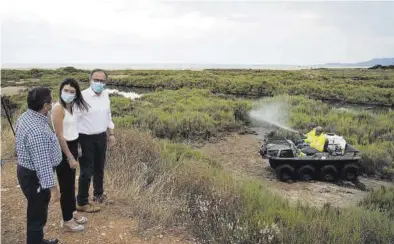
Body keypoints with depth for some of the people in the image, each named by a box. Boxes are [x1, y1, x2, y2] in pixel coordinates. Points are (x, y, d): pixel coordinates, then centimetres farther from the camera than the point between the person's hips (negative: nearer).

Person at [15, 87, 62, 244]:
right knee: (37, 215, 9)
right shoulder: (37, 131, -33)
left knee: (37, 212, 27)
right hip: (35, 178, -10)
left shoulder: (26, 116, 0)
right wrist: (52, 187, -22)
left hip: (27, 171, 10)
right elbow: (43, 164, -30)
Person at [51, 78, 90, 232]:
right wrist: (70, 157, -18)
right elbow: (59, 136, -21)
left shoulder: (71, 106, 5)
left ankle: (72, 212, 38)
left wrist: (75, 152, 11)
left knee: (71, 183, 21)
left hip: (72, 147, 9)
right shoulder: (58, 108, -20)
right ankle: (67, 221, 20)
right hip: (63, 150, -8)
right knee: (66, 185, 5)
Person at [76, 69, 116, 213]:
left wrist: (111, 133, 13)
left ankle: (98, 194, 42)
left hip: (101, 137, 6)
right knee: (86, 171, 2)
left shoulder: (105, 95, 2)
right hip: (86, 138, -6)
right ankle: (82, 203, 18)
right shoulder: (82, 96, -19)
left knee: (99, 168, 21)